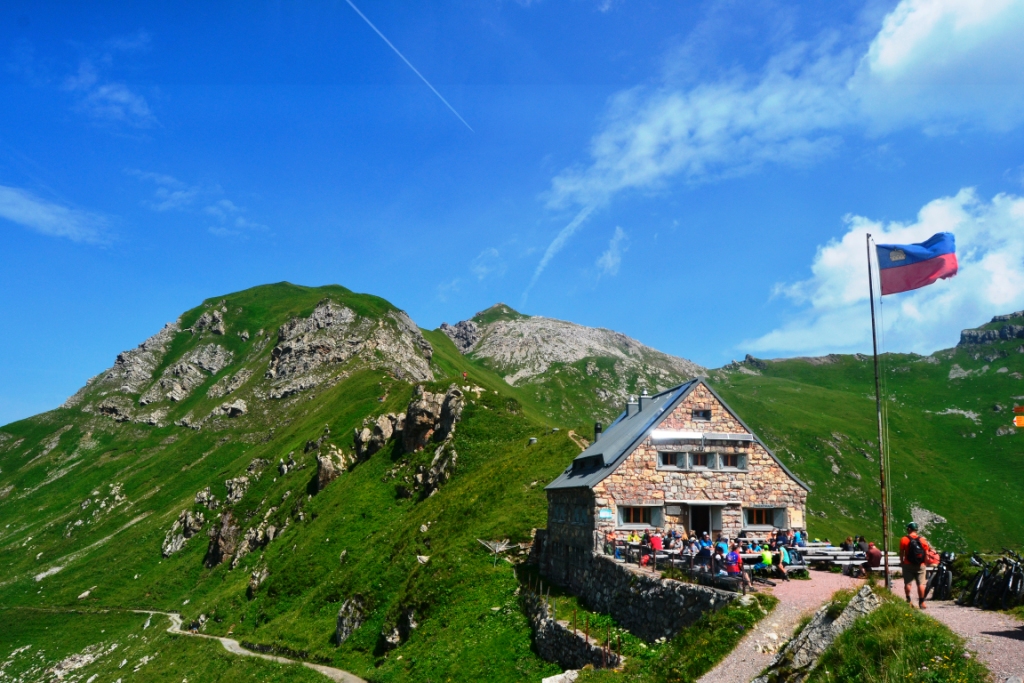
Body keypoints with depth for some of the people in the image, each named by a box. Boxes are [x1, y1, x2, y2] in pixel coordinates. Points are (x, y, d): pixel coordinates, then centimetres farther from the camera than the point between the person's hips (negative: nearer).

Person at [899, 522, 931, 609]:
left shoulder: (904, 540, -5)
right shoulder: (922, 540, 1)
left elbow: (901, 553, -3)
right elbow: (926, 554, 2)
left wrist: (902, 562, 10)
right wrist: (925, 563, 14)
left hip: (908, 565, -2)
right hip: (920, 566, 2)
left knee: (907, 583, 6)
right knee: (921, 584, 3)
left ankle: (909, 600, 4)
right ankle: (921, 602, 3)